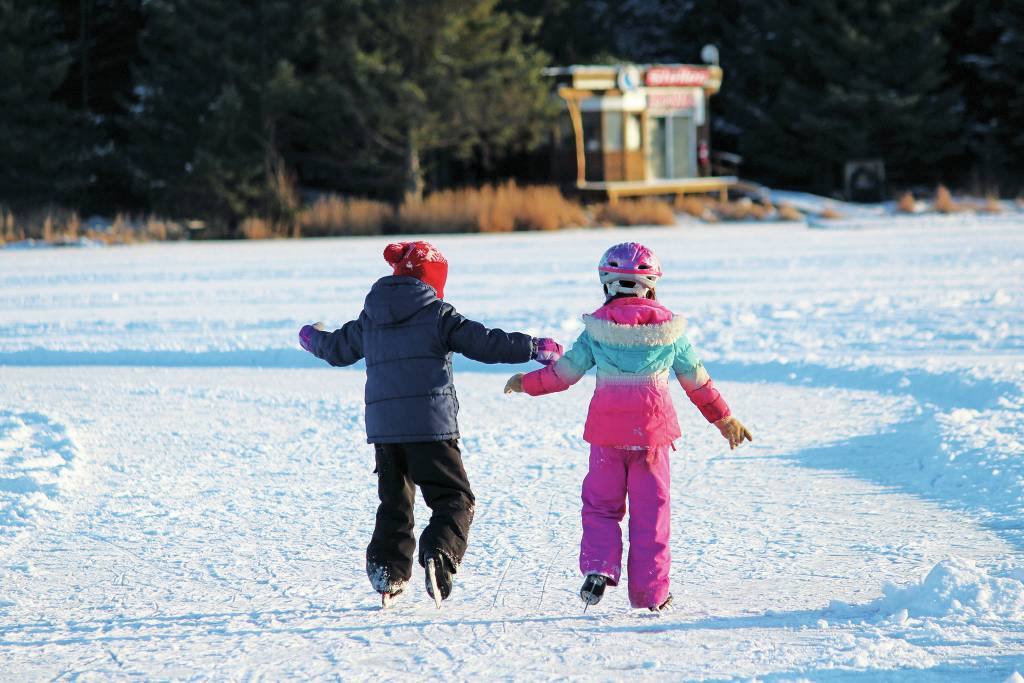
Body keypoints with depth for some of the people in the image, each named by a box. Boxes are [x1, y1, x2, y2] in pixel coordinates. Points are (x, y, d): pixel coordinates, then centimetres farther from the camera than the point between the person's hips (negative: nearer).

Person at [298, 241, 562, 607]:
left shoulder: (370, 318, 12)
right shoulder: (437, 314, -3)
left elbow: (338, 349, 26)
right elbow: (486, 343, -7)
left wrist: (312, 339, 49)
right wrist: (535, 348, 3)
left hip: (383, 426, 5)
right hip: (430, 425, -5)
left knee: (394, 501, 18)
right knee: (454, 498, 0)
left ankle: (387, 574, 10)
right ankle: (438, 555, -24)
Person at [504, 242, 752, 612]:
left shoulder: (598, 326, -3)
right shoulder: (667, 326, 0)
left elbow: (564, 372, 4)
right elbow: (697, 381, 8)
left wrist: (528, 382, 23)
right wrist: (725, 419, 20)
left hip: (607, 430, 0)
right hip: (652, 429, 0)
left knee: (601, 504, 13)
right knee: (650, 511, 7)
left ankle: (598, 567, -7)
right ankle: (650, 591, 8)